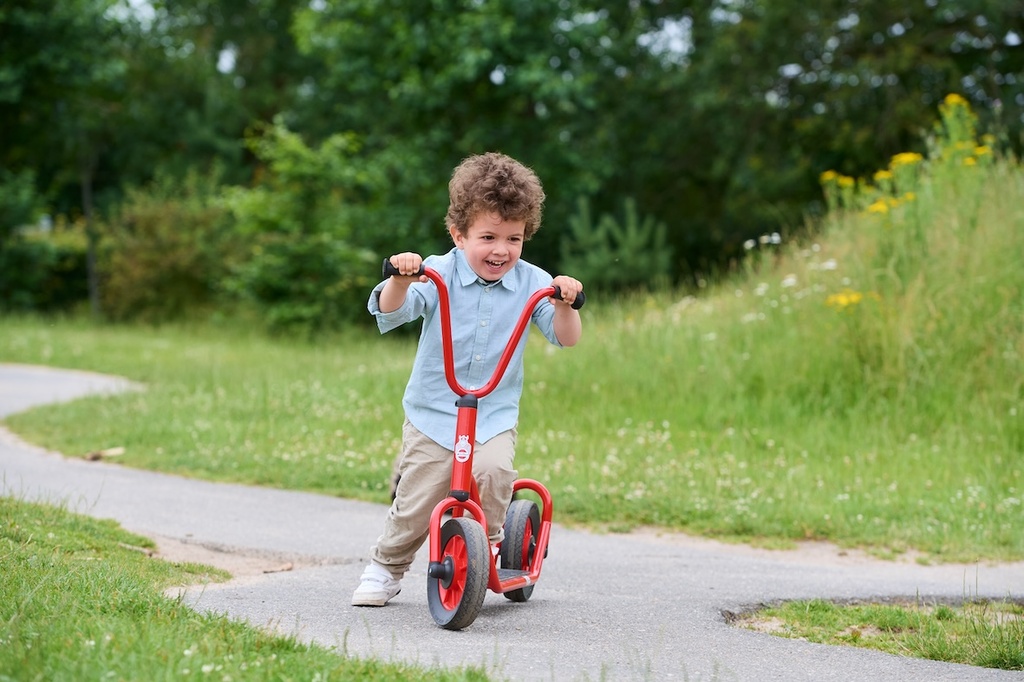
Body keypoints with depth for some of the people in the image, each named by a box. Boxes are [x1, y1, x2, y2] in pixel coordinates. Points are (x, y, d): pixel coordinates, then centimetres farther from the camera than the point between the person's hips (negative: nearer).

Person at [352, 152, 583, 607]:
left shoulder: (531, 283, -1)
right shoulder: (440, 274, -6)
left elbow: (565, 338, -5)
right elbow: (389, 313, -15)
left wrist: (565, 304, -26)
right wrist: (400, 280, -36)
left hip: (495, 414, 1)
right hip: (432, 413, -1)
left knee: (493, 470, -28)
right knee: (416, 503, -3)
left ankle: (488, 541, 1)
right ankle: (385, 569, 24)